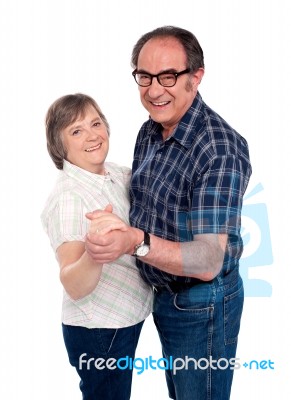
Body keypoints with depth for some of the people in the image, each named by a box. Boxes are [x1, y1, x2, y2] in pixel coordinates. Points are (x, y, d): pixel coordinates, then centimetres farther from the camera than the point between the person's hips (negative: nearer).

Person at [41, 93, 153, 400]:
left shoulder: (119, 173, -4)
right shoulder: (67, 198, -25)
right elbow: (74, 287, -31)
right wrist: (93, 253, -50)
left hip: (126, 317, 7)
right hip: (98, 329, -7)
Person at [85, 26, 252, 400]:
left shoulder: (220, 148, -28)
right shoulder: (149, 132, -1)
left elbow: (208, 262, -33)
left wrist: (137, 241, -48)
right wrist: (113, 221, -3)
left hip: (202, 304, -8)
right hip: (163, 294, 8)